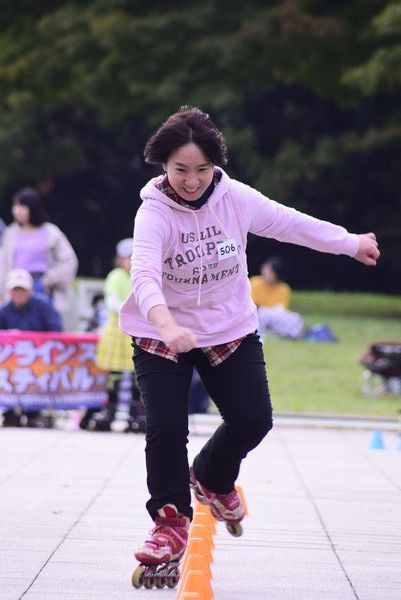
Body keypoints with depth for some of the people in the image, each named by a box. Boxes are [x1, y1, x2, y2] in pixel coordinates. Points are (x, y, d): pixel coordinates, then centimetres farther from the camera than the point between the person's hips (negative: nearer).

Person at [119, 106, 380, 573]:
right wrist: (166, 324, -56)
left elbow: (292, 224, 4)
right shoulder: (154, 211, -22)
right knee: (165, 429, -12)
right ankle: (172, 522, 8)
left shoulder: (235, 198, -11)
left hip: (230, 329, 3)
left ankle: (212, 479, 32)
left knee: (252, 420, 0)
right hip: (162, 334, -3)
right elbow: (144, 273, -38)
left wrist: (352, 243, 14)